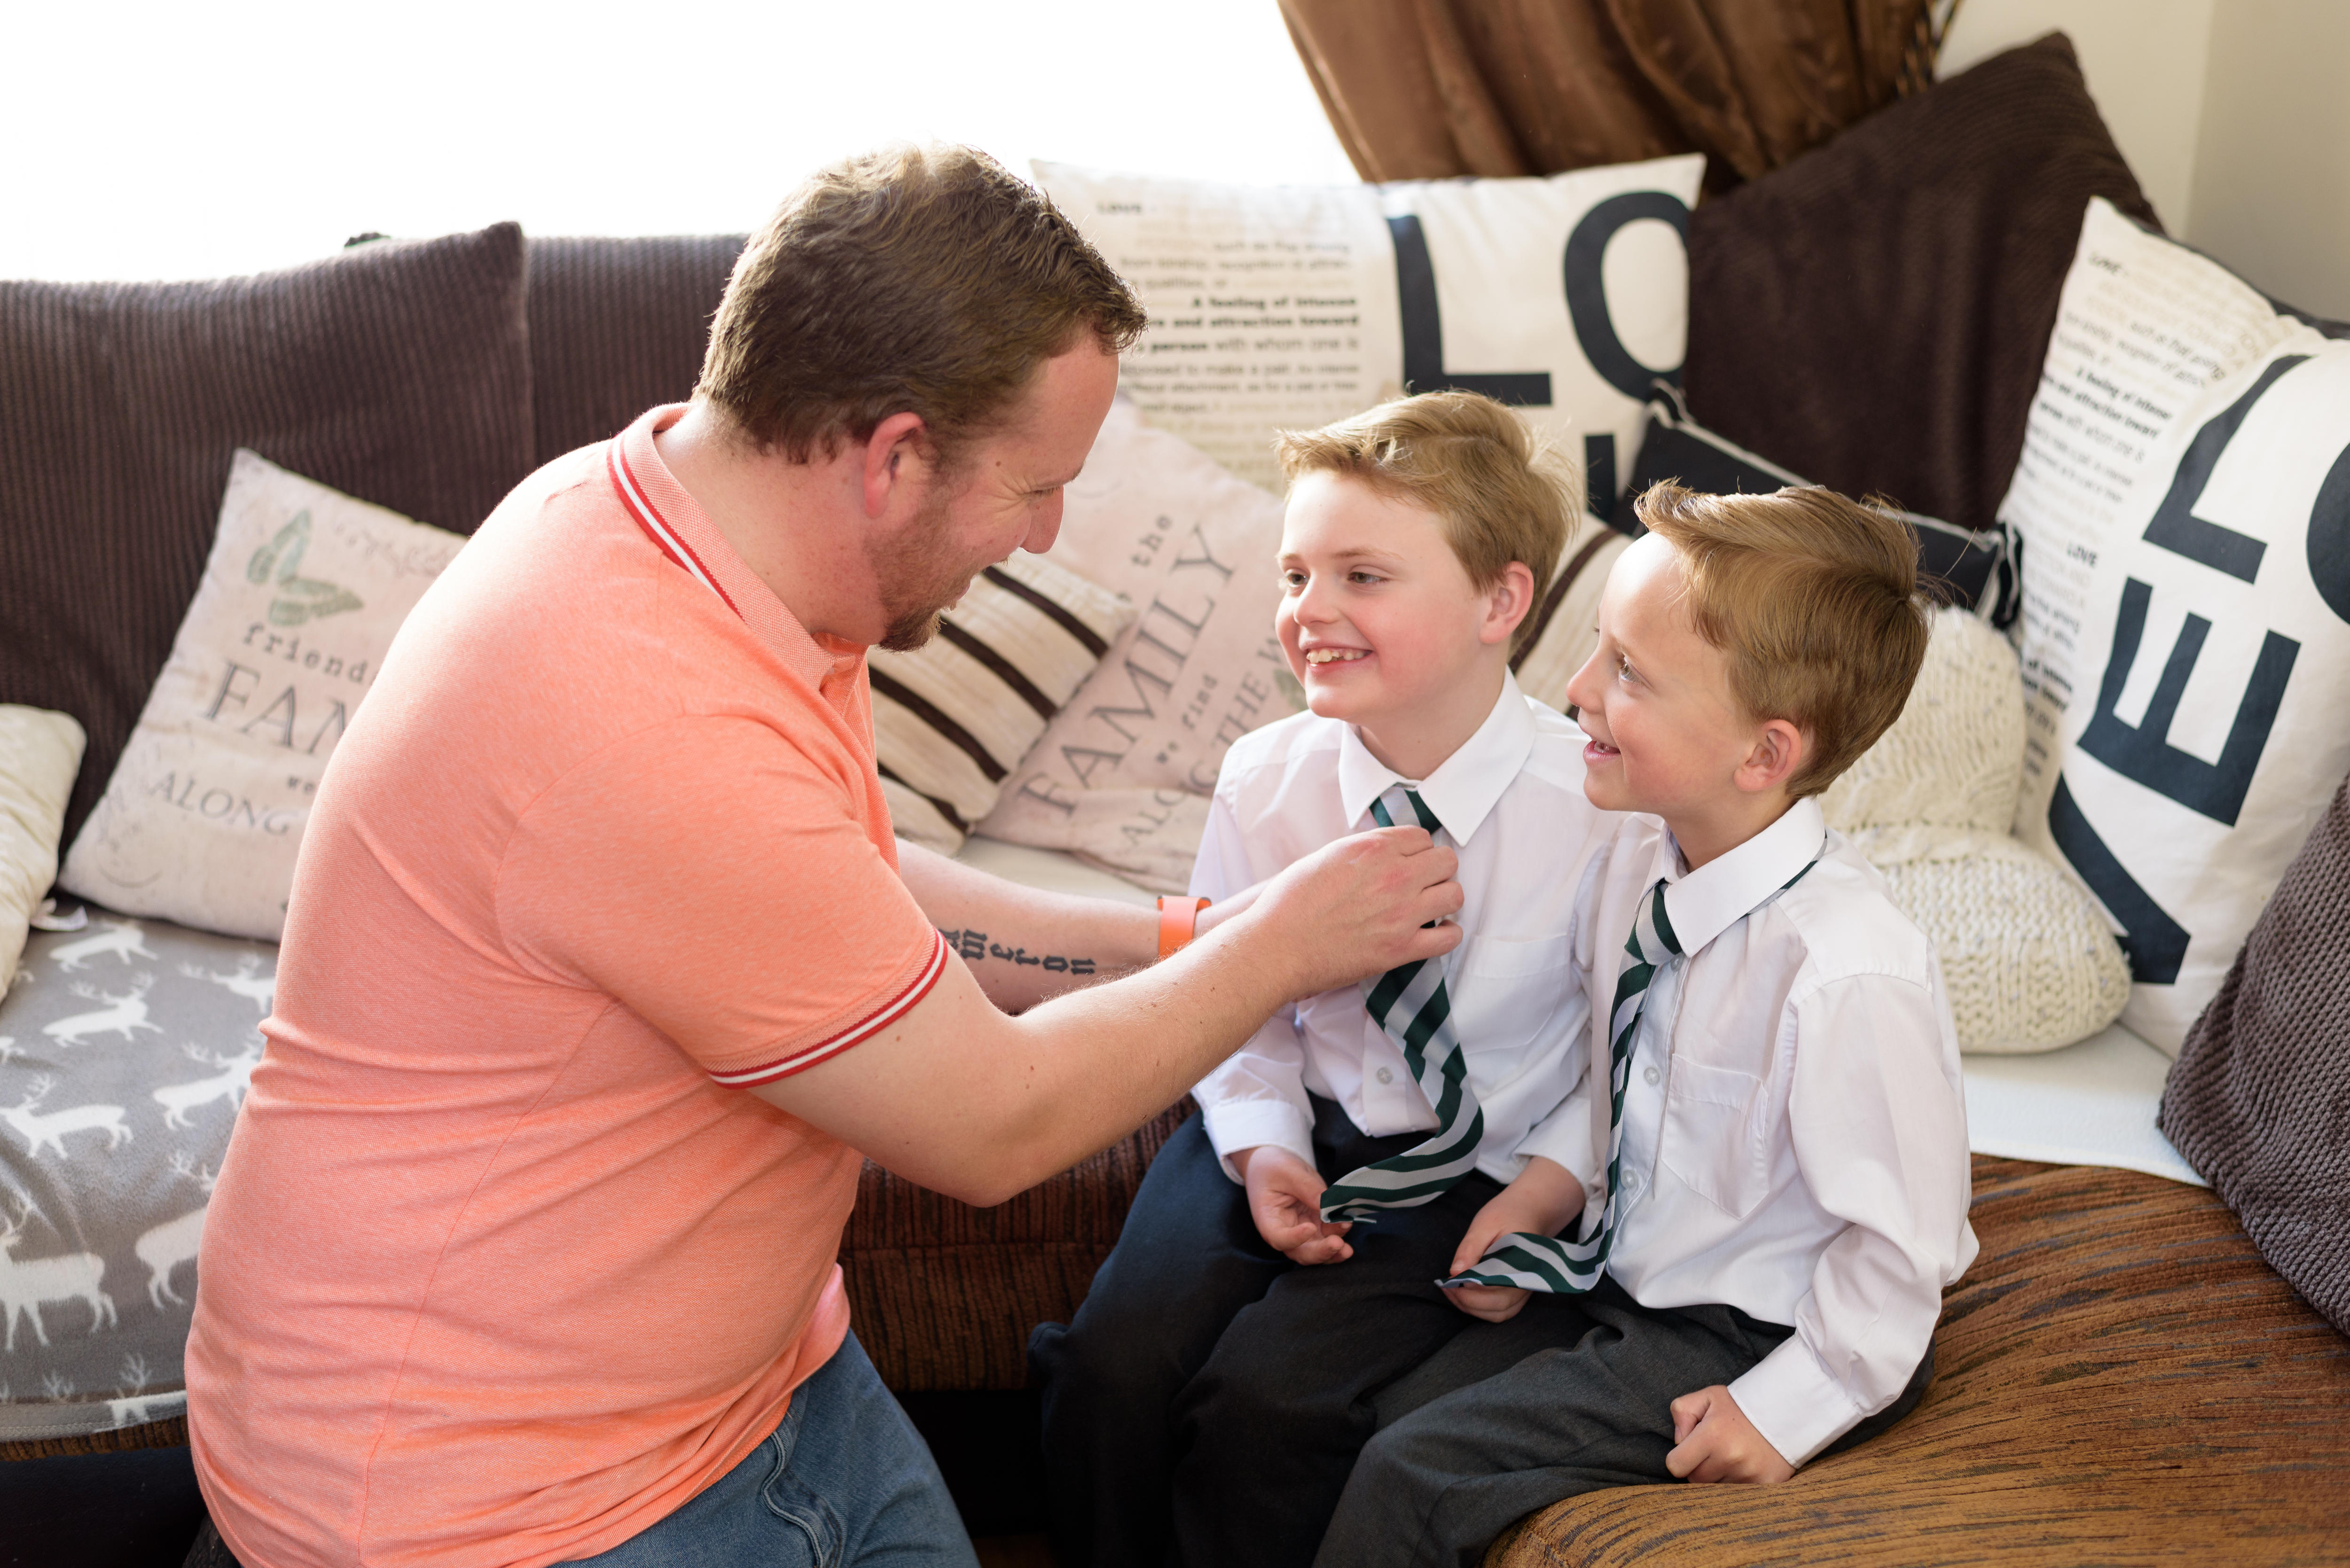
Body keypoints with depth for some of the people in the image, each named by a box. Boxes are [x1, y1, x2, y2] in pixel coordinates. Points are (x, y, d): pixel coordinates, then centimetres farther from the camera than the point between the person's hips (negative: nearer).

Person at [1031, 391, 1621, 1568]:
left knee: (1268, 1398, -23)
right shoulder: (1263, 782, -7)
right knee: (1111, 1367, -17)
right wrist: (1262, 1144, -7)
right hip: (1298, 1129, 4)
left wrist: (1548, 1191, -13)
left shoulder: (1598, 810, -16)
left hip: (1474, 1165, -3)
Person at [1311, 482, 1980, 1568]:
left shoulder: (1852, 974, -32)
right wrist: (1561, 1180, 2)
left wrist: (1787, 1411, -16)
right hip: (1621, 1274, 8)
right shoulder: (1634, 865, -6)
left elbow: (1899, 1244, -22)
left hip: (1751, 1337, -7)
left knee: (1413, 1478, -14)